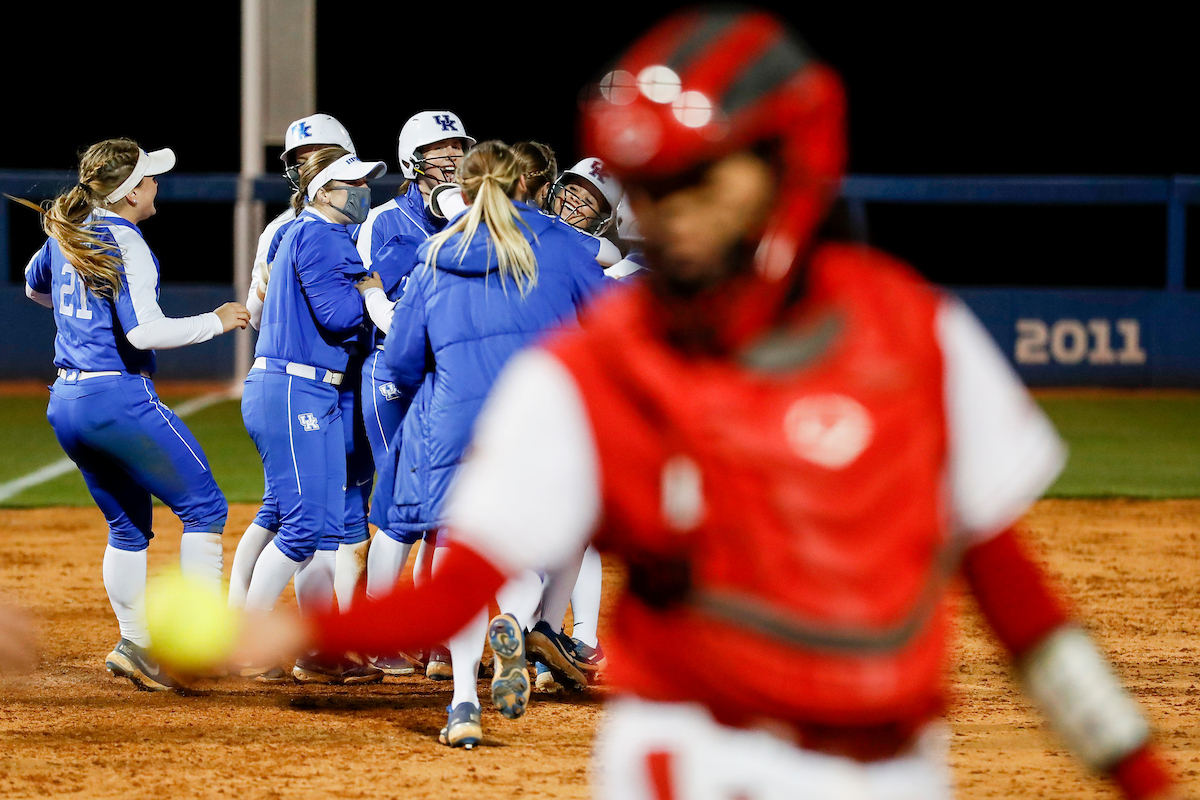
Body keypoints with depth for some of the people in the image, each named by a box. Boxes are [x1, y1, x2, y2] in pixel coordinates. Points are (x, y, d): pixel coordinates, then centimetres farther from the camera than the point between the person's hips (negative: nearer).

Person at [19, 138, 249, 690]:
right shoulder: (125, 247, -15)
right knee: (204, 507, -1)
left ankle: (136, 645, 13)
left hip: (65, 404, 9)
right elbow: (146, 332, -25)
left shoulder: (64, 237, 11)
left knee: (128, 526, 18)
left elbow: (34, 286, 32)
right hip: (120, 399, -9)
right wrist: (218, 321, -13)